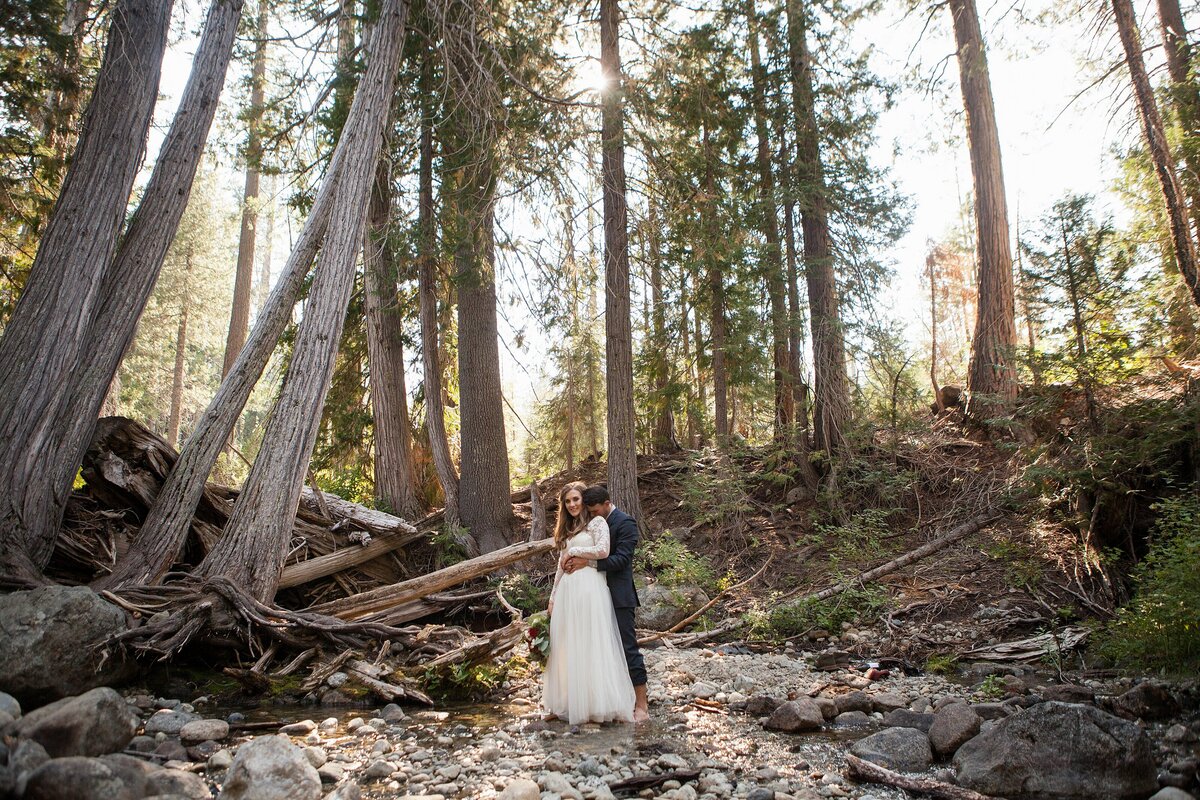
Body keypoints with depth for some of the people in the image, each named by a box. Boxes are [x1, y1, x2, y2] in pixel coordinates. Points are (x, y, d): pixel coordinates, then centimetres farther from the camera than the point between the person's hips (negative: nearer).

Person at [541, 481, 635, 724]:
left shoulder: (596, 522, 1)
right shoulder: (567, 529, 21)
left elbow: (602, 550, -16)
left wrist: (573, 551, -5)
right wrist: (553, 597, 19)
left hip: (589, 588, -7)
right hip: (567, 591, 7)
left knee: (592, 646, -7)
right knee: (567, 647, 6)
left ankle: (598, 705, -2)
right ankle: (569, 704, 12)